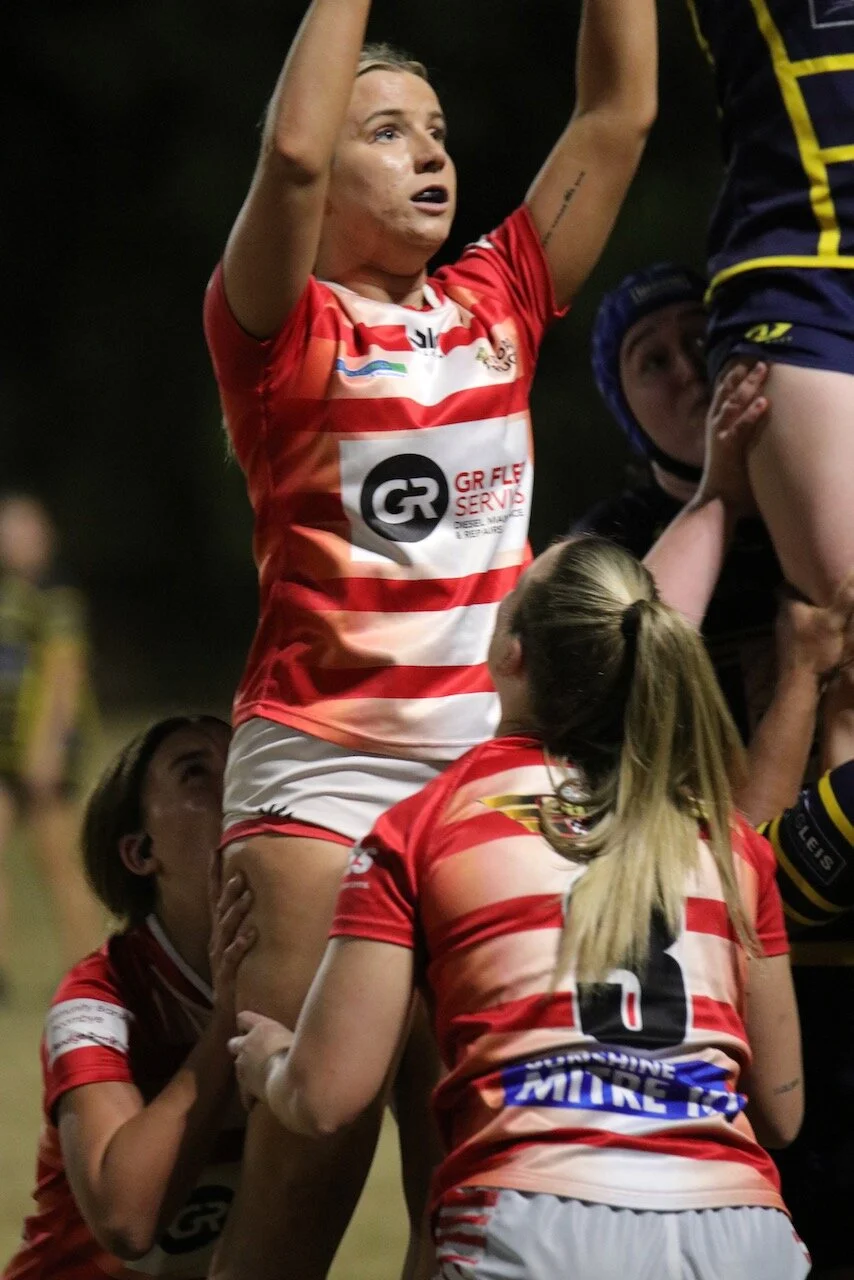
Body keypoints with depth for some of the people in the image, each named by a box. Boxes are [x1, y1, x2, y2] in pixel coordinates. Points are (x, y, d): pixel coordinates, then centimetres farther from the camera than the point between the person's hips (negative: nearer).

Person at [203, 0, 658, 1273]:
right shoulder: (281, 332, -2)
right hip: (325, 770, -5)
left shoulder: (498, 306, 11)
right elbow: (291, 149, -20)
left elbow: (619, 114, 10)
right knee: (305, 1164, -9)